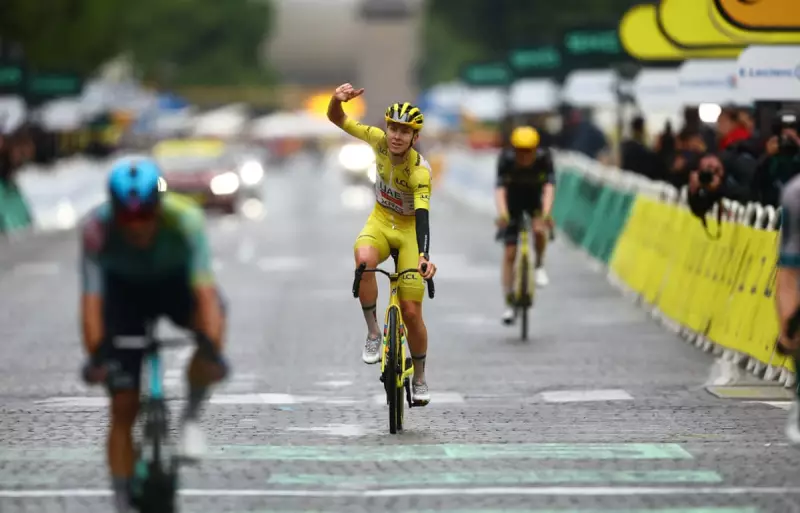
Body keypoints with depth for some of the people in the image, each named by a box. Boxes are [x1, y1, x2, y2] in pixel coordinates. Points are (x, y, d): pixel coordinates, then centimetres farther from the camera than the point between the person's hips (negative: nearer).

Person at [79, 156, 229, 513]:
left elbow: (205, 291, -40)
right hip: (124, 291, 0)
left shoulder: (185, 220, -34)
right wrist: (96, 355, -49)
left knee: (211, 318, -35)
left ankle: (191, 415, -10)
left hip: (176, 283, 0)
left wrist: (212, 349, -51)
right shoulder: (97, 229, -33)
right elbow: (92, 298, -36)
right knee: (123, 408, -8)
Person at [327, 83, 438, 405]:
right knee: (364, 259, -37)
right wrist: (336, 100, -37)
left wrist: (424, 256, -53)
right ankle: (373, 332, -20)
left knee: (411, 312, -3)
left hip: (409, 229, -2)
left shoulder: (420, 170, -28)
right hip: (381, 221, 2)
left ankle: (419, 379, 20)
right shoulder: (379, 140, -17)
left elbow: (422, 216, -37)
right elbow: (337, 119, -13)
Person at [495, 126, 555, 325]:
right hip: (513, 201, 0)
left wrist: (546, 213, -54)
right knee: (509, 253, -5)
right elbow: (500, 188, -39)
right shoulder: (506, 159, -28)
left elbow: (549, 186, -37)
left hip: (535, 199, 0)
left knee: (539, 229, -32)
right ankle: (509, 304, 4)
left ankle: (539, 266, -2)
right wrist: (502, 214, -56)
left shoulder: (544, 158, -27)